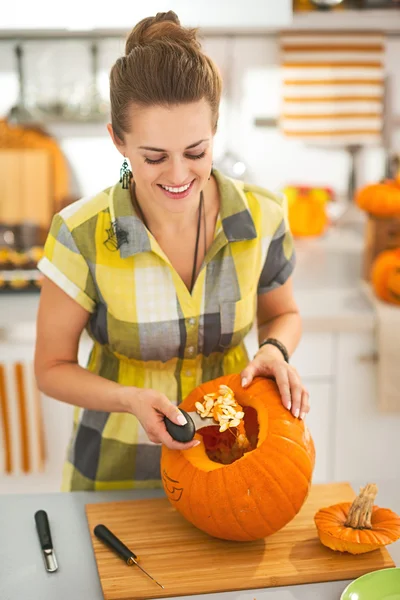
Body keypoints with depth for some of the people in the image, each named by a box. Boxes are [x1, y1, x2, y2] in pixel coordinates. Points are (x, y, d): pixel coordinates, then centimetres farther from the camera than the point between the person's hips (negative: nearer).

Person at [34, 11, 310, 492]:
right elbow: (52, 368, -10)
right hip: (115, 468, -1)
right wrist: (131, 399, -27)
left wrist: (274, 351, -18)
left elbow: (282, 313, 4)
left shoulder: (261, 219, -16)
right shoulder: (81, 236, -21)